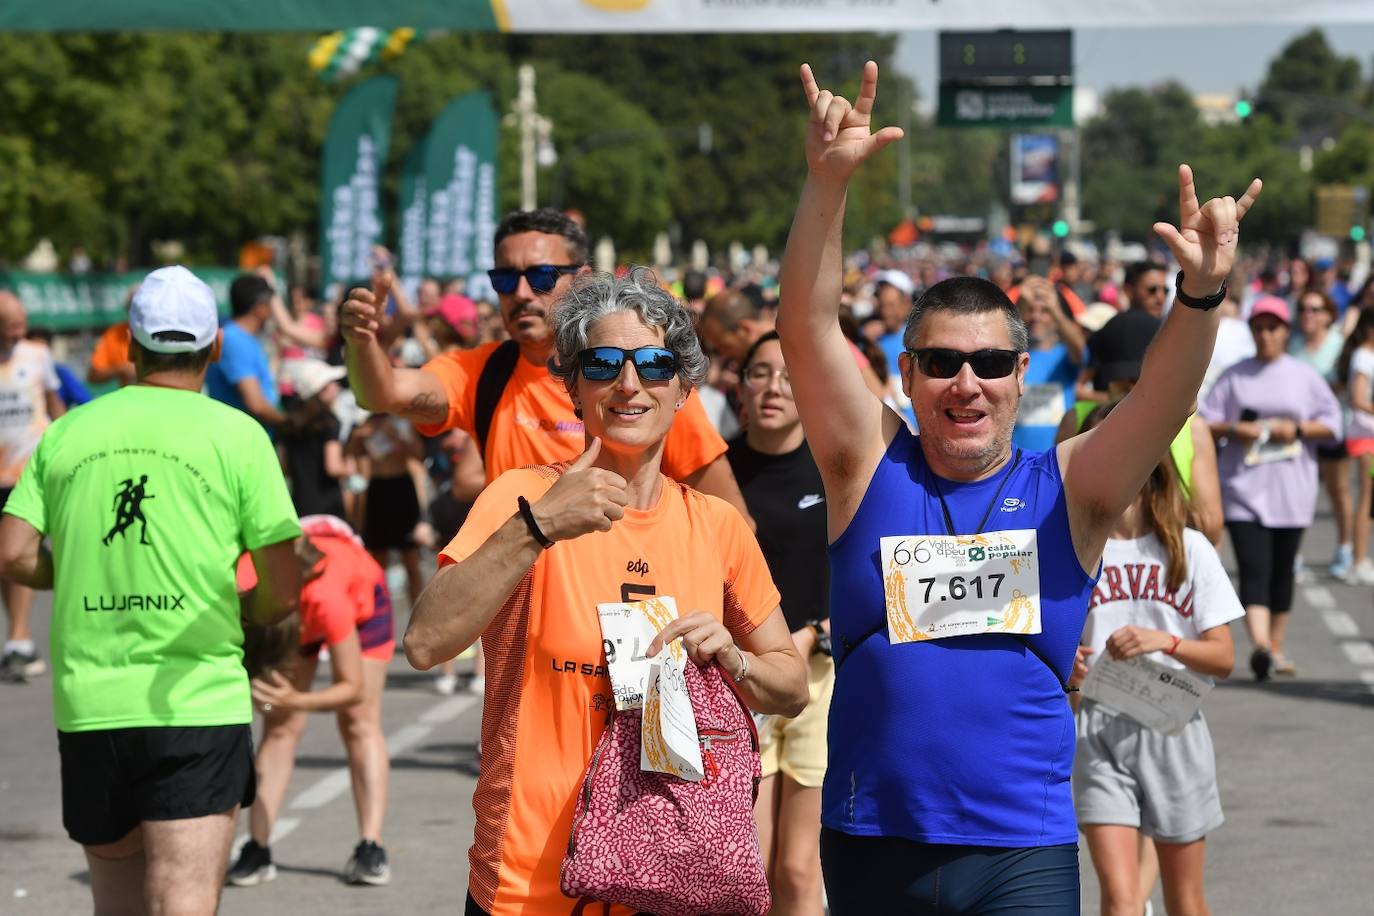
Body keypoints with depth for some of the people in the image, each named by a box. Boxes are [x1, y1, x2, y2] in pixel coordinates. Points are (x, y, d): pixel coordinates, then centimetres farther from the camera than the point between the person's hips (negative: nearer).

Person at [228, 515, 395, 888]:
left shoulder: (325, 597, -47)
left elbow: (354, 687, -37)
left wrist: (296, 701, -50)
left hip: (362, 595, -3)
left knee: (359, 722, -9)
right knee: (279, 727, -6)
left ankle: (371, 848, -11)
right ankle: (257, 850, -7)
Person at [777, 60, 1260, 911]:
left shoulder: (1066, 491, 3)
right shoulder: (872, 467, 3)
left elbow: (1165, 399, -12)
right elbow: (808, 328, -7)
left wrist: (1201, 296, -31)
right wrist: (828, 180, -20)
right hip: (872, 842, 1)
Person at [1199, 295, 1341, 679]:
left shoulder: (1305, 376, 7)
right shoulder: (1234, 376, 6)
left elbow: (1332, 424, 5)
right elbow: (1203, 422, 4)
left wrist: (1297, 428, -11)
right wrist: (1234, 429, -13)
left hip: (1291, 489, 2)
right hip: (1244, 488, -2)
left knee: (1282, 570, 10)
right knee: (1254, 568, -15)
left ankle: (1276, 647, 22)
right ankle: (1259, 644, -29)